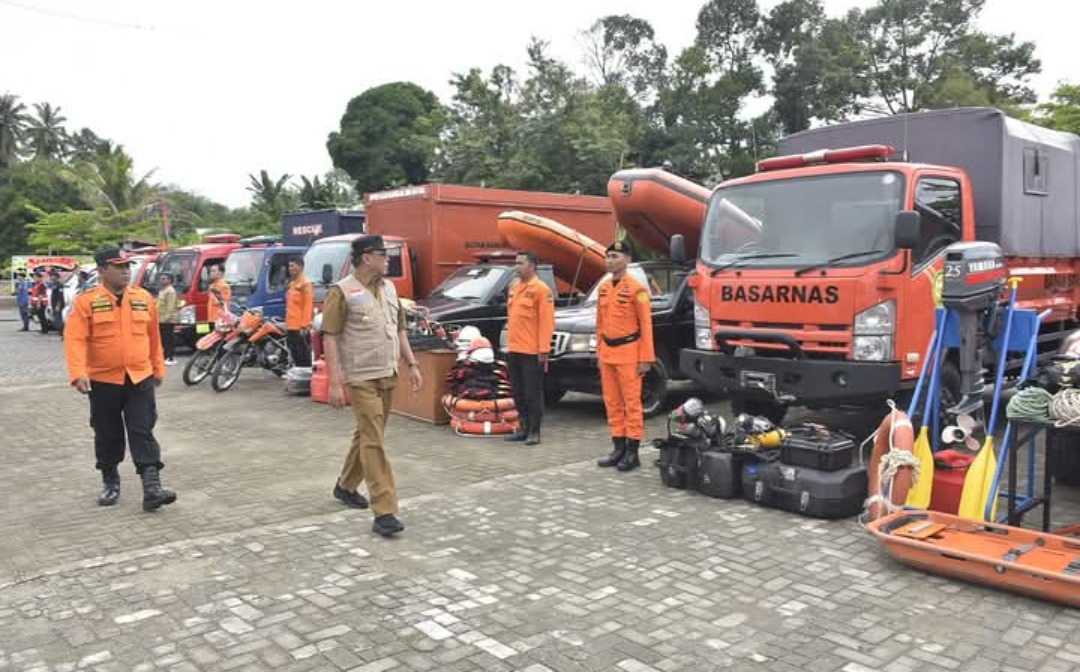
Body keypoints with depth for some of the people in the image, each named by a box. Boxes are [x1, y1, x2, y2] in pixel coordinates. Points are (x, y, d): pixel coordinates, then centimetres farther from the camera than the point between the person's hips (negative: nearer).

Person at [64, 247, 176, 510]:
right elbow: (75, 340, -13)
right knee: (108, 436, 12)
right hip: (103, 380, -1)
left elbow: (153, 336, 12)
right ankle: (110, 482, 29)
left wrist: (158, 368, 15)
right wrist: (78, 374, -24)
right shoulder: (86, 301, -6)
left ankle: (152, 487, -7)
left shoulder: (144, 298, 5)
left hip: (140, 378, 1)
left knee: (143, 433, -3)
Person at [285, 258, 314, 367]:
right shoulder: (292, 284, 18)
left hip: (300, 328, -9)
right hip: (291, 328, 9)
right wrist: (287, 325, 20)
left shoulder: (305, 284, -10)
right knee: (295, 356, 13)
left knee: (303, 356, -8)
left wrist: (305, 326, -21)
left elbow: (308, 306, -16)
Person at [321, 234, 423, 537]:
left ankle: (345, 486, 38)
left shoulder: (389, 288, 11)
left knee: (367, 435, 18)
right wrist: (334, 382, -18)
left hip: (388, 376, 7)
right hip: (361, 378, -7)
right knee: (374, 441, -10)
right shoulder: (343, 292, -11)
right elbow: (330, 338, -13)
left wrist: (412, 364, 13)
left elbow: (399, 329, 19)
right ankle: (384, 512, -9)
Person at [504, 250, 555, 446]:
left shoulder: (541, 289, -10)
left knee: (533, 393, -1)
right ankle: (524, 428, 23)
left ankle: (534, 431, 7)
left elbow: (547, 321, -14)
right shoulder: (514, 288, 15)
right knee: (518, 392, 13)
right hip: (513, 350, 8)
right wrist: (510, 342, 15)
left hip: (532, 352, -8)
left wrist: (543, 349, -18)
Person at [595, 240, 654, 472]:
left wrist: (646, 359, -14)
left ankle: (632, 452, 5)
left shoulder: (636, 289, -10)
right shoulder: (603, 287, 11)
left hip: (628, 354, -7)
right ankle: (619, 448, 19)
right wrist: (599, 353, 14)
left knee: (631, 403, -1)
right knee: (612, 403, 10)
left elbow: (646, 325, -11)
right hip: (607, 353, 7)